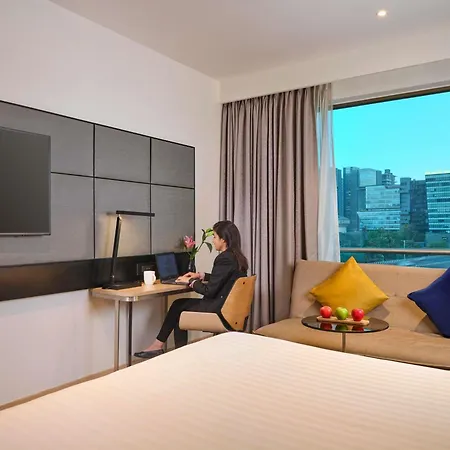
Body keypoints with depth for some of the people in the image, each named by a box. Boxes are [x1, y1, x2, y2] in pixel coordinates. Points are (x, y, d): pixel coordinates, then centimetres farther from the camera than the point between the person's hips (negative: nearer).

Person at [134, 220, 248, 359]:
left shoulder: (224, 259, -20)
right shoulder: (238, 257, 9)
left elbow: (209, 291, -19)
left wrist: (191, 282, -4)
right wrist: (201, 276, 21)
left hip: (221, 308, -9)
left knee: (178, 305, 5)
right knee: (180, 308, 11)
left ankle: (158, 346, 18)